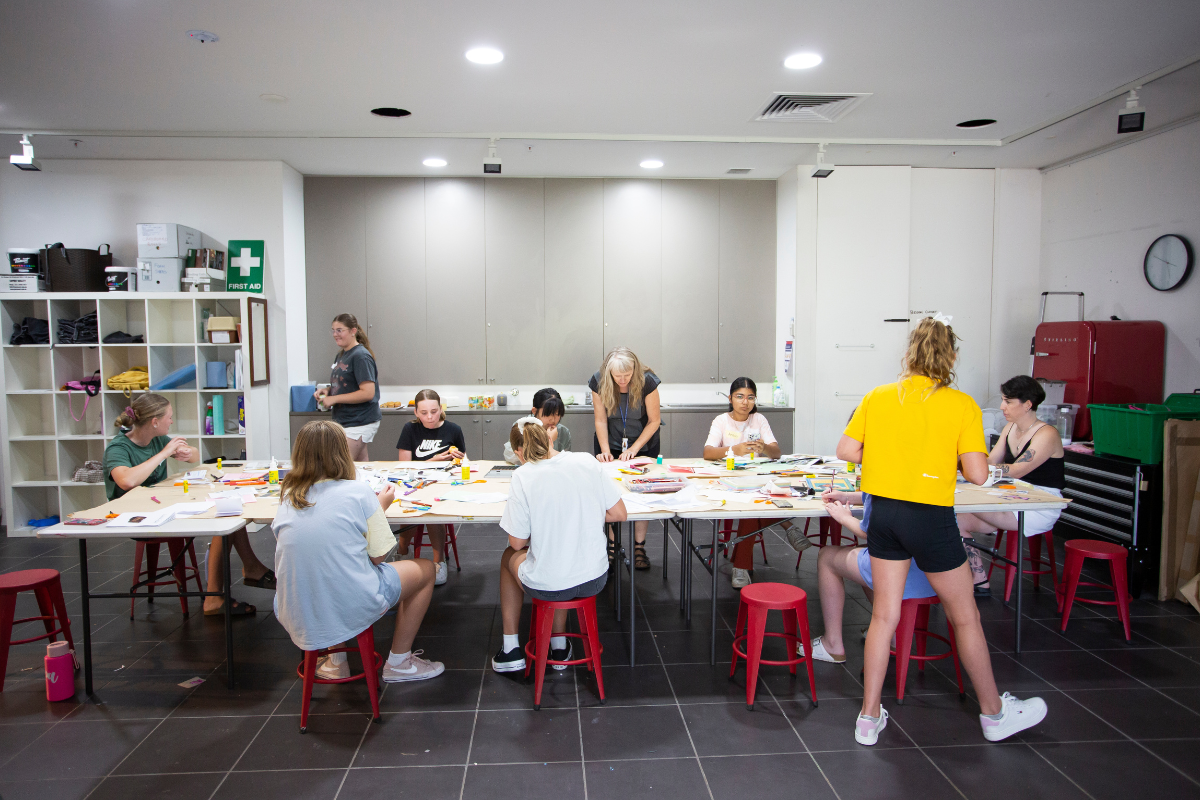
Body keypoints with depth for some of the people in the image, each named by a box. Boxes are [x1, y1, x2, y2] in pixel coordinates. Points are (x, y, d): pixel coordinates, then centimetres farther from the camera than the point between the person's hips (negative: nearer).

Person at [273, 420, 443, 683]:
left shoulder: (287, 497, 2)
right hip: (352, 610, -5)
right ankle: (398, 662, 26)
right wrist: (381, 506, 8)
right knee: (424, 569, 18)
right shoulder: (357, 491, -12)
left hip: (295, 617, 5)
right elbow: (378, 556, -7)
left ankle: (336, 660, 36)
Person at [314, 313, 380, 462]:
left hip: (360, 423, -9)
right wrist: (327, 391, 3)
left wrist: (334, 398, -18)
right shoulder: (340, 355, 12)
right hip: (344, 420, 9)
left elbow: (367, 393, -22)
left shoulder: (360, 356, -16)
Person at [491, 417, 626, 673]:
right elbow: (619, 514, 1)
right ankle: (559, 646, 41)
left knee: (509, 556, 30)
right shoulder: (587, 461, -5)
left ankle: (511, 649, 37)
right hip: (594, 579, 3)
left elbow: (517, 542, -8)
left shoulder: (522, 476, -14)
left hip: (546, 587, -3)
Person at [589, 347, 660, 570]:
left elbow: (654, 420, -13)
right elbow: (601, 420, -9)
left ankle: (639, 547, 5)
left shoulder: (647, 382, -23)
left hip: (643, 444, -1)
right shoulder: (599, 382, -18)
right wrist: (605, 450, -18)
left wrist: (634, 449, -17)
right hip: (610, 444, 1)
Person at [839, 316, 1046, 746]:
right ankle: (994, 713, 34)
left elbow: (846, 450, 0)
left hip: (883, 512, 4)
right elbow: (977, 474, -12)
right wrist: (948, 458, 8)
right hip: (930, 517, -3)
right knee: (965, 617, 15)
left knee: (884, 615, 13)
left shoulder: (878, 396, 1)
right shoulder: (962, 404, -8)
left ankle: (869, 718, 21)